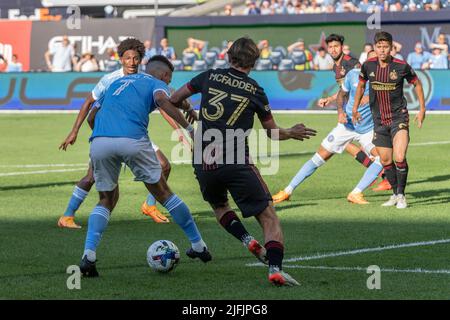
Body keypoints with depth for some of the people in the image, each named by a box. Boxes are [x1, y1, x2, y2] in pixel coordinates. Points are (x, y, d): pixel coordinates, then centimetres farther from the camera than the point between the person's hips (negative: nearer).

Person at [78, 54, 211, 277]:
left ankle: (88, 255, -2)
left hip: (98, 142, 4)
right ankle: (198, 246, 23)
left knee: (106, 201, 20)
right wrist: (189, 128, -11)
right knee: (163, 193, 15)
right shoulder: (157, 83, 18)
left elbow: (92, 115, 33)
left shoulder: (117, 82, 35)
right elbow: (162, 99, -7)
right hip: (132, 140, -4)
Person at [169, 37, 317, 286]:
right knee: (268, 216, 3)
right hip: (236, 163, -3)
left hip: (203, 163, 3)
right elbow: (272, 132, 19)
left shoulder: (210, 77, 9)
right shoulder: (255, 91, 7)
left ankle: (247, 240, 7)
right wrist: (292, 133, 39)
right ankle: (275, 268, -17)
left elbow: (174, 99, 18)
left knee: (218, 204, 31)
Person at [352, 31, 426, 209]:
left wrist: (422, 109, 4)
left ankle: (401, 195, -3)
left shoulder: (402, 66, -11)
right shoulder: (368, 66, -3)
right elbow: (361, 84, 17)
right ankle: (395, 194, 27)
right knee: (385, 161, 9)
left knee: (399, 158, -18)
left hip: (399, 117, -4)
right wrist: (355, 109, 20)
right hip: (379, 120, 4)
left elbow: (417, 84, 5)